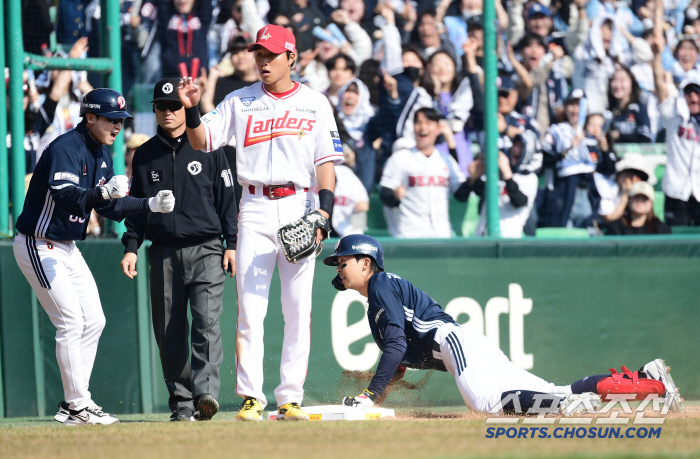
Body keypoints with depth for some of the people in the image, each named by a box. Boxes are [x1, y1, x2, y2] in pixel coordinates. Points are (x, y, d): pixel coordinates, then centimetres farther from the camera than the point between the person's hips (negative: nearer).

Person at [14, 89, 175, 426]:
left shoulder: (102, 155, 7)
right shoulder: (65, 148, -22)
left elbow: (110, 207, 12)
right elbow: (65, 198, -37)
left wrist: (150, 205, -2)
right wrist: (104, 192, -53)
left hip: (67, 247, 10)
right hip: (39, 246, -10)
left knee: (93, 321, 8)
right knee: (71, 322, -12)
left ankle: (73, 404, 14)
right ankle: (77, 407, -6)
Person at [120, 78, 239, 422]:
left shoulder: (208, 148, 4)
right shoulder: (145, 155, 12)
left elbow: (226, 198, 6)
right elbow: (136, 203, 16)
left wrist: (231, 243, 0)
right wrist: (131, 246, 6)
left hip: (206, 250, -3)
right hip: (164, 253, 3)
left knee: (207, 321, -17)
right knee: (168, 332, 2)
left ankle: (206, 393, -25)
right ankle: (181, 403, 7)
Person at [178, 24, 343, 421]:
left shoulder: (315, 103, 6)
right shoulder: (240, 102, 9)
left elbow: (327, 162, 2)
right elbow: (202, 141, 4)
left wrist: (323, 211, -10)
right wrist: (192, 109, -15)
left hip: (299, 207, 0)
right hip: (255, 210, 1)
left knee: (299, 310, 0)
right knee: (250, 308, -5)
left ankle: (291, 399, 4)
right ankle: (251, 398, -4)